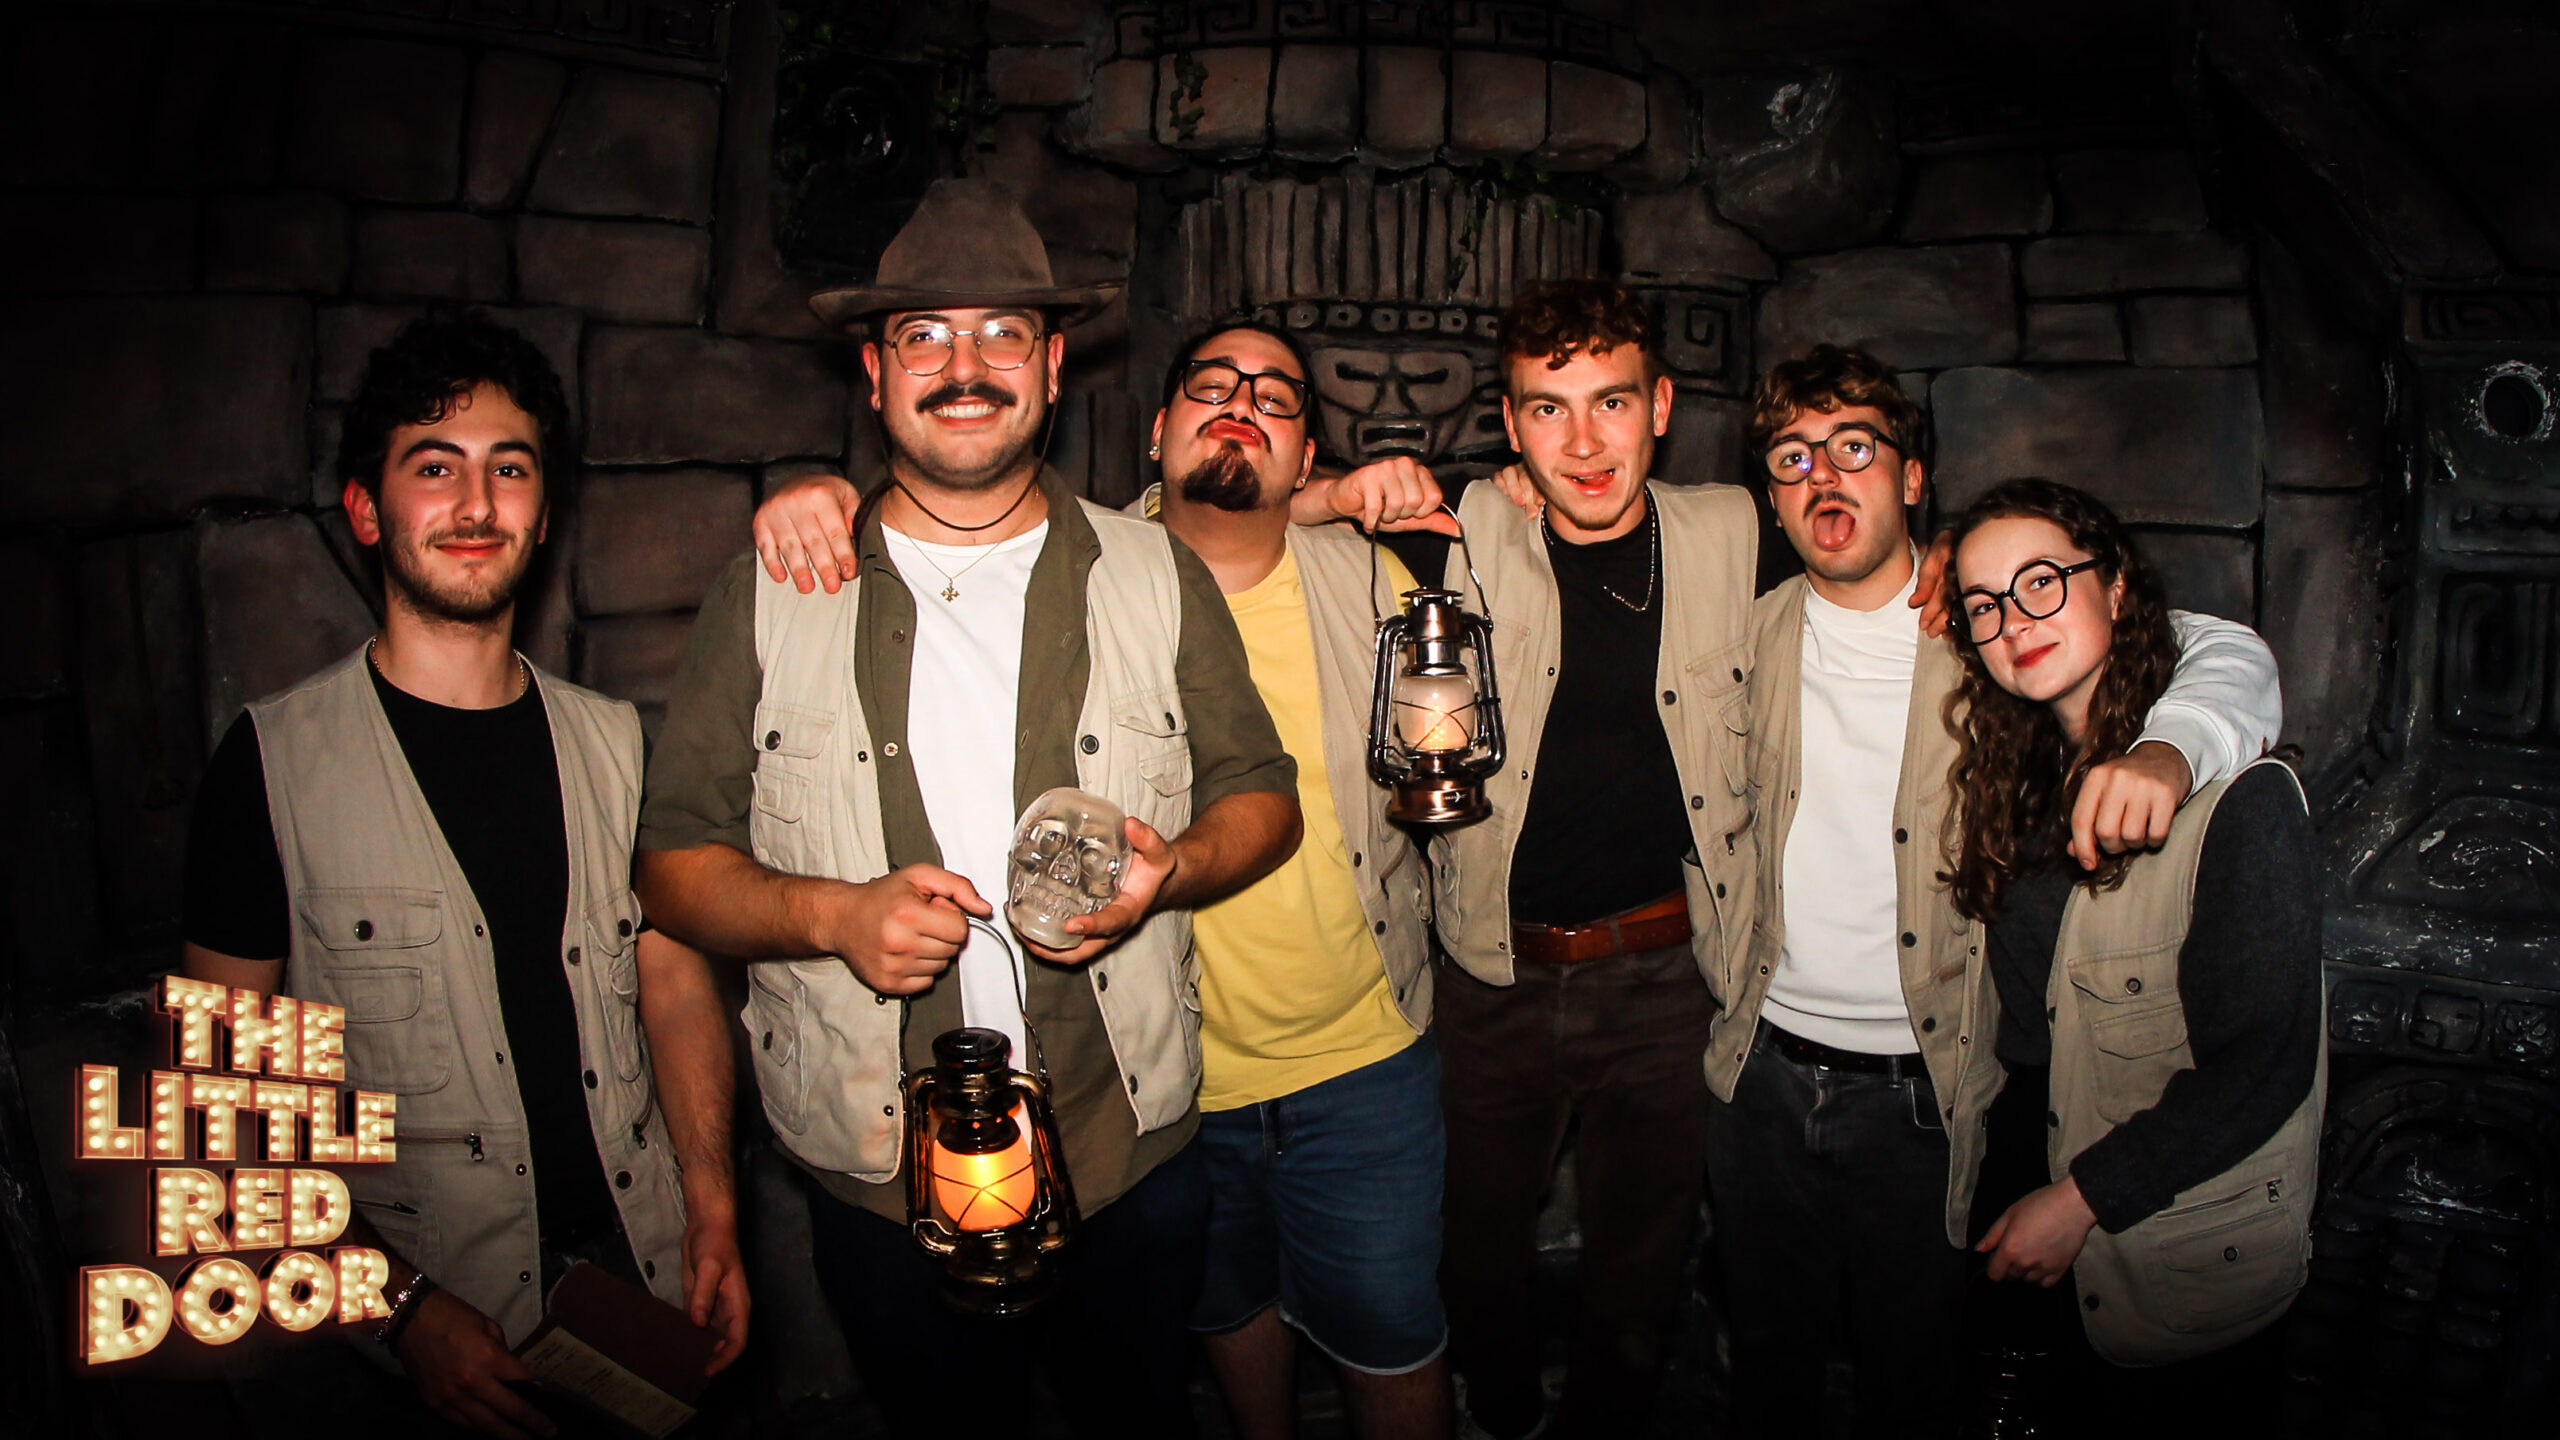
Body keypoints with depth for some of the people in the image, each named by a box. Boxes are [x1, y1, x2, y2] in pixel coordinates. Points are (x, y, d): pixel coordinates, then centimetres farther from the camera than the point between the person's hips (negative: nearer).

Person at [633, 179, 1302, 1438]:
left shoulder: (1158, 577, 0)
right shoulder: (770, 595, -2)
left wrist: (1171, 867, -16)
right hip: (876, 1179, 0)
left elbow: (1263, 795, 6)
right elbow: (675, 860, -1)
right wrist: (834, 915, -20)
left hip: (1130, 1158, 1)